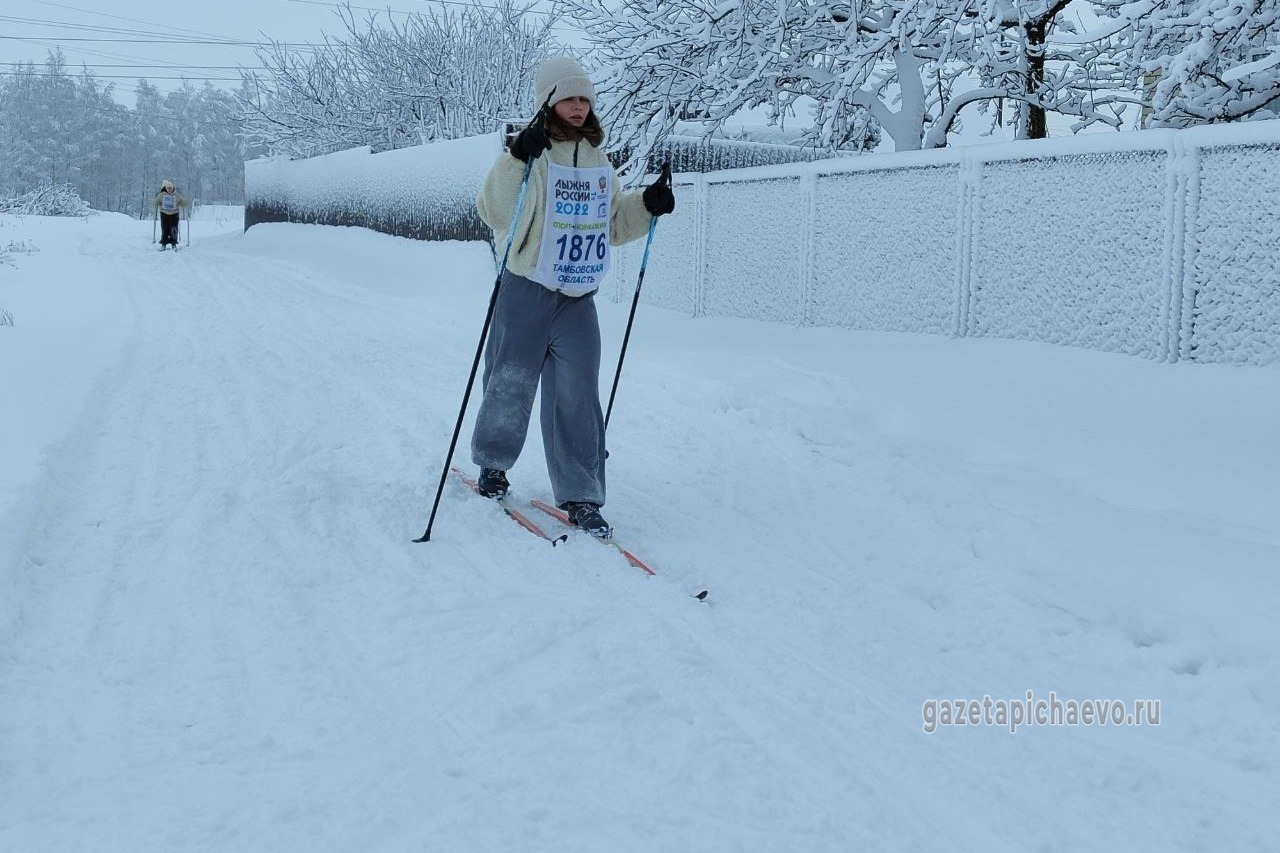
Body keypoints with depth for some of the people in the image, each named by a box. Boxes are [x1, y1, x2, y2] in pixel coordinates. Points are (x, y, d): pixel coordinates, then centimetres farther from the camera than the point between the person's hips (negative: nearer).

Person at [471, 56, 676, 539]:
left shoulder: (598, 160, 11)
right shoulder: (532, 154, -10)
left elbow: (613, 226, 20)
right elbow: (497, 214, -24)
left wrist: (647, 206, 3)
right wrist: (518, 160, -36)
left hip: (578, 298, 5)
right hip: (527, 291, -4)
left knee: (578, 396, 0)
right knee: (511, 385, 7)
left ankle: (580, 495, 5)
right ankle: (493, 464, 33)